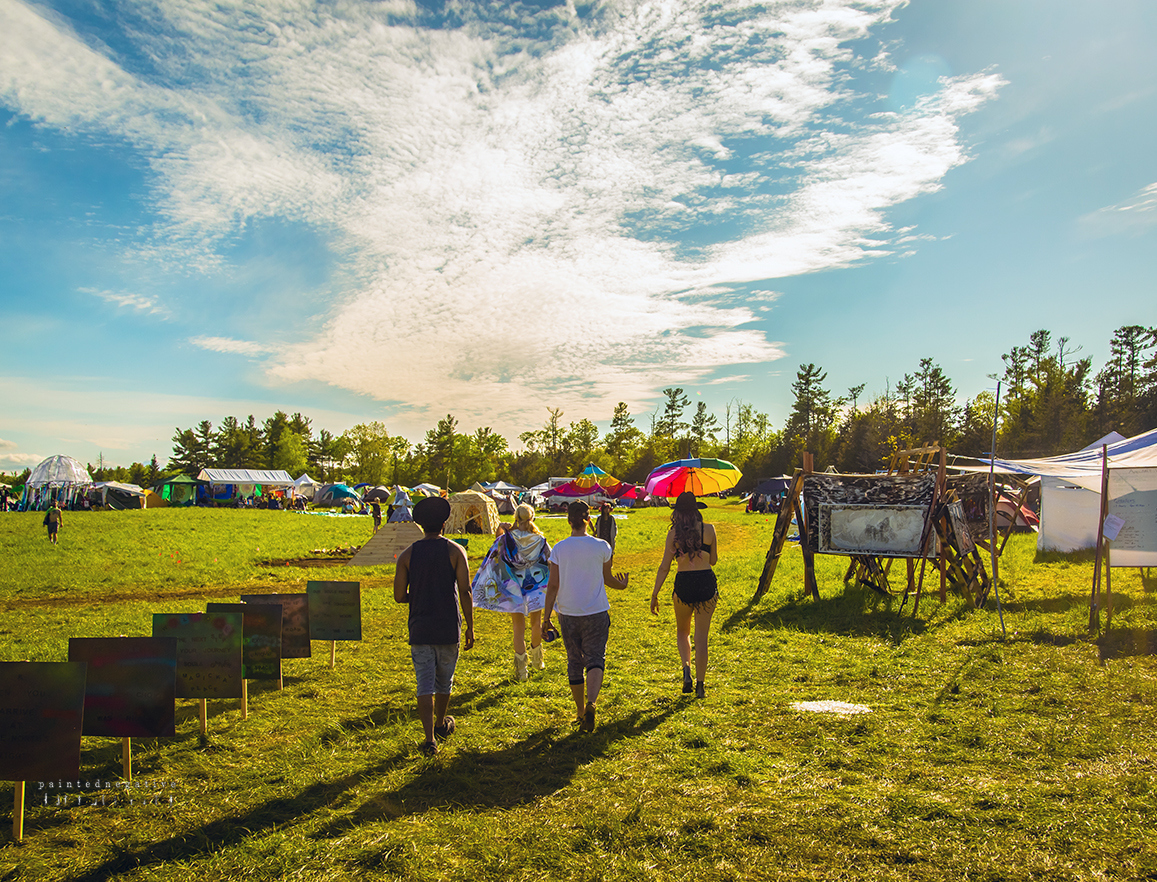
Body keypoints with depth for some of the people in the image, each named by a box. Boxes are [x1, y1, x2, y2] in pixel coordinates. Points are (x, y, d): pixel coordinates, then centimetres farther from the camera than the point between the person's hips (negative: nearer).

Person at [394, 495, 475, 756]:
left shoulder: (407, 555, -1)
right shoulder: (455, 551, -5)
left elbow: (399, 596, 0)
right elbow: (465, 592, -9)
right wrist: (470, 627, -3)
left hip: (419, 630, 0)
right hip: (448, 629, 0)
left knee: (425, 686, 3)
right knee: (444, 681, 19)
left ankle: (430, 739, -3)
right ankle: (441, 724, 39)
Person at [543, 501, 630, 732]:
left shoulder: (559, 549, -6)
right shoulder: (601, 547, -6)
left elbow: (553, 585, -6)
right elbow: (608, 579, 7)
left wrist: (546, 617, 1)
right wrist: (622, 584, 29)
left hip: (568, 614, 1)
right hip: (596, 613, -1)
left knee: (574, 662, 14)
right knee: (595, 659, 2)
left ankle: (581, 712, 23)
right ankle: (591, 702, -23)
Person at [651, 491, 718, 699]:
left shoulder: (674, 533, -4)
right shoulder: (708, 530, -2)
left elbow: (664, 567, -3)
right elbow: (713, 560, 11)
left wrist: (654, 595, 3)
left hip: (683, 584, 0)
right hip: (707, 583, 0)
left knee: (682, 631, 23)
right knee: (701, 636, 9)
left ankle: (686, 668, 3)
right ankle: (700, 685, 11)